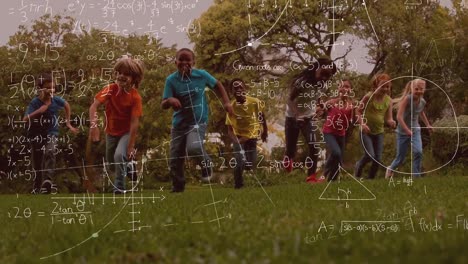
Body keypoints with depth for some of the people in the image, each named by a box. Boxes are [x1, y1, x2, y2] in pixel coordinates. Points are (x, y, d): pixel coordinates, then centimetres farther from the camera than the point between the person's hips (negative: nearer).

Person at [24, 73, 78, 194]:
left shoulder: (56, 100, -9)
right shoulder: (35, 102, -16)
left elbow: (67, 105, 14)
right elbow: (25, 119, -25)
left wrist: (68, 123, 15)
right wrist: (38, 111, -34)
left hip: (52, 134, 0)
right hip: (37, 135, 0)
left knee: (50, 152, -31)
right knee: (37, 164, 10)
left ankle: (47, 181, -39)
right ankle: (37, 188, 28)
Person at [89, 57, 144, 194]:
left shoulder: (135, 97, -24)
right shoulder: (110, 89, -19)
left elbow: (134, 122, -25)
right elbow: (94, 106, -28)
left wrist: (131, 146, -26)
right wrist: (93, 124, -46)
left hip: (127, 132, -4)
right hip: (111, 131, 4)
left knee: (119, 155, -27)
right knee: (110, 161, 18)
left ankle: (120, 187, -11)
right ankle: (127, 164, 52)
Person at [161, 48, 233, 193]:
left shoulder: (201, 75, -6)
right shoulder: (171, 80, -7)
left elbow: (217, 85, 13)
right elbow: (163, 105, -9)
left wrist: (226, 102, 3)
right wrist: (170, 100, -31)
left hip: (198, 120, -2)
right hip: (179, 122, 2)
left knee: (194, 147, -29)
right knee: (175, 158, 5)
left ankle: (206, 165, 3)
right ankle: (178, 188, 24)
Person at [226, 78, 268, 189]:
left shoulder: (255, 102, -15)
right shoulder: (231, 107, -19)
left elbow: (262, 116, 6)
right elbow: (230, 129, -18)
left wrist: (265, 131, 14)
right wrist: (236, 140, -36)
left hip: (252, 137, 2)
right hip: (239, 138, -2)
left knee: (250, 165, 2)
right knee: (240, 163, -16)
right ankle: (238, 186, 4)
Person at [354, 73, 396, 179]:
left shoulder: (388, 100, -3)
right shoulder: (369, 97, -15)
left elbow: (388, 118, 0)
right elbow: (358, 111, -9)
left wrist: (391, 122, -24)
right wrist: (362, 124, -24)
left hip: (379, 132, 4)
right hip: (366, 132, -4)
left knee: (378, 159, 0)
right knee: (370, 155, -18)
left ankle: (370, 178, 17)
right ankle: (359, 166, 14)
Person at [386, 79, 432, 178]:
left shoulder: (422, 102, -4)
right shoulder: (407, 99, -22)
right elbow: (399, 116, -29)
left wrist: (428, 125, 28)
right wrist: (408, 131, -36)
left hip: (415, 130, 4)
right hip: (403, 132, -4)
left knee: (418, 152, -19)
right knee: (401, 158, 7)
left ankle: (416, 176, -10)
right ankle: (391, 169, 39)